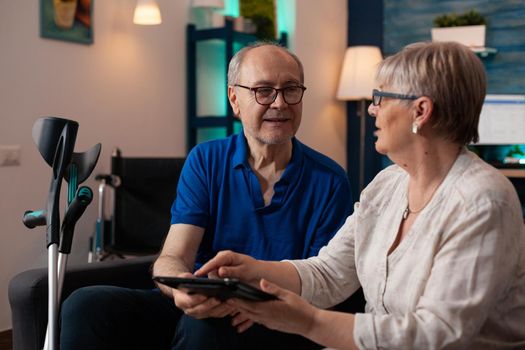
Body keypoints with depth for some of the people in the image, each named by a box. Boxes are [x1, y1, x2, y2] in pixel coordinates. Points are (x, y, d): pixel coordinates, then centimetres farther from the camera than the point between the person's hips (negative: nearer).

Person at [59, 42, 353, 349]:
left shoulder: (329, 181, -2)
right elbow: (172, 258, -5)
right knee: (86, 305, -21)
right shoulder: (205, 161, 4)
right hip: (199, 306, 2)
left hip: (277, 323, -2)